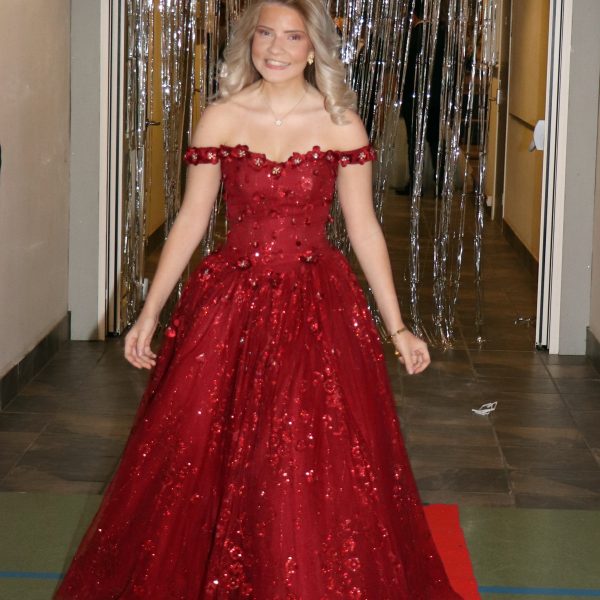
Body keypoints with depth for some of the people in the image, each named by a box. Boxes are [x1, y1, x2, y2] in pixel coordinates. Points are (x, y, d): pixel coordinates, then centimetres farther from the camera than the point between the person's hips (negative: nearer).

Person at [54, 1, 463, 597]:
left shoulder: (341, 124, -1)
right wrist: (149, 314, 2)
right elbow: (190, 221, 4)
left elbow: (363, 228, 3)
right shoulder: (220, 120, -1)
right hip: (232, 302, 1)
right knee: (202, 462, 5)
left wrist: (397, 326, 3)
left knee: (319, 469, 2)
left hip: (318, 307, 0)